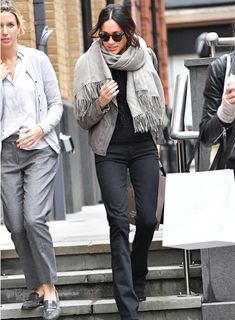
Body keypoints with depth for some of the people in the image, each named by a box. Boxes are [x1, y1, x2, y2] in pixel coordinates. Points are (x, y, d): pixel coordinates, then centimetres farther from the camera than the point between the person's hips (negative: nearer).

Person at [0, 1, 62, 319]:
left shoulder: (38, 60, 1)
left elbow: (56, 104, 5)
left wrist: (40, 129, -11)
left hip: (40, 149, -2)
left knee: (34, 219, -15)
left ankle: (49, 289, -4)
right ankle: (36, 287, 17)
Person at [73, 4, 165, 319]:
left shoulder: (144, 57, -1)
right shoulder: (88, 64, -5)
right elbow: (83, 119, -1)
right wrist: (100, 103, -19)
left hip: (144, 147, 2)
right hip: (110, 151, -2)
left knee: (148, 219, 1)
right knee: (119, 222, -8)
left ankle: (137, 279, 29)